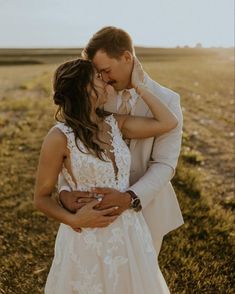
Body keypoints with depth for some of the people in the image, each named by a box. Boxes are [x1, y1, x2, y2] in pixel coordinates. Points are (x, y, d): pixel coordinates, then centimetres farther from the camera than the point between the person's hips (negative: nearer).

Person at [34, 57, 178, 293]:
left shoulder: (115, 123, -1)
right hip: (87, 237, -5)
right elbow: (41, 198, -8)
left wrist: (138, 85, -5)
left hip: (129, 231, 5)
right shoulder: (59, 138, -17)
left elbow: (168, 123, -6)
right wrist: (73, 220, -24)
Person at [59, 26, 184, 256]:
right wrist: (65, 191, -25)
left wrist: (129, 197, -34)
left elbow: (164, 165, -19)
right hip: (109, 204, 3)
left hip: (146, 204, -2)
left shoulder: (167, 101, -15)